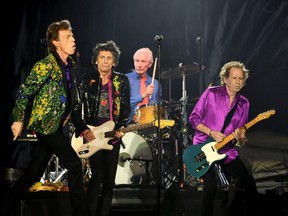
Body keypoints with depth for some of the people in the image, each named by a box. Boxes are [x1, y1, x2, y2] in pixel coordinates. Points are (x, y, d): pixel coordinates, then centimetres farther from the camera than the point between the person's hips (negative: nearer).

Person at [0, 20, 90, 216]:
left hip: (56, 126, 8)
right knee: (74, 164, -11)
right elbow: (25, 91, -13)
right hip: (45, 124, -8)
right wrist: (19, 120, -14)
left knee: (33, 174, 10)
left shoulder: (71, 64, 11)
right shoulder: (45, 65, -14)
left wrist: (66, 116, 18)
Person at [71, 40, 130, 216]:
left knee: (110, 180, 5)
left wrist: (121, 127, -7)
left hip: (113, 135, 3)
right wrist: (83, 130, -8)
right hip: (92, 135, -2)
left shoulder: (122, 81, 6)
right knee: (98, 176, -10)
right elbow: (76, 109, 2)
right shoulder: (86, 81, 2)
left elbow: (126, 109, 8)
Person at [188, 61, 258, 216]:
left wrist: (241, 138, -14)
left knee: (249, 185, -2)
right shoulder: (211, 93, -4)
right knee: (211, 184, -24)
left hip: (227, 150, 5)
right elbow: (193, 118, -2)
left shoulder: (244, 104, 7)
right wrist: (211, 132, -15)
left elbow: (241, 141, 9)